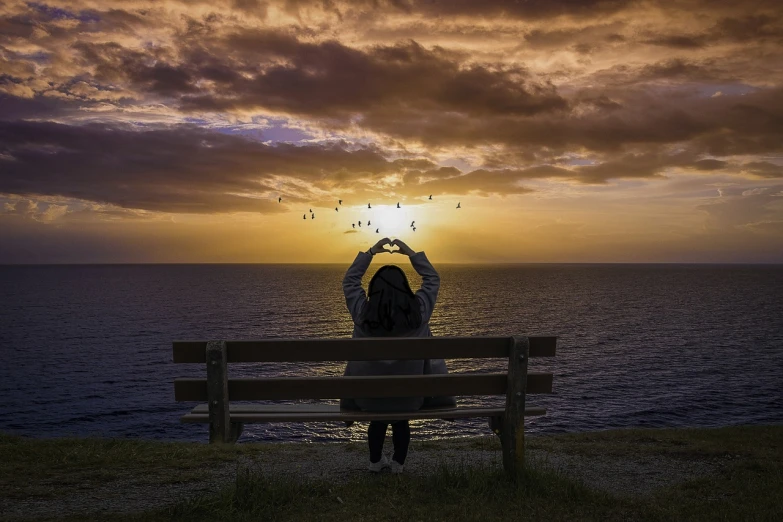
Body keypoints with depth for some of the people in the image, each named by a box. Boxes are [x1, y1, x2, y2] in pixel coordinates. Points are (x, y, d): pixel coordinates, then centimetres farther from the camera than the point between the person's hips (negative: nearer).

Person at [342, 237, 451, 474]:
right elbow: (433, 279, 3)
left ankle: (376, 461, 46)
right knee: (401, 421, 34)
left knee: (377, 420, 34)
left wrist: (371, 252, 6)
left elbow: (349, 280, 4)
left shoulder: (362, 311, -15)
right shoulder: (418, 311, -15)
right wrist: (411, 253, 7)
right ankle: (398, 463, 42)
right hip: (410, 395, 0)